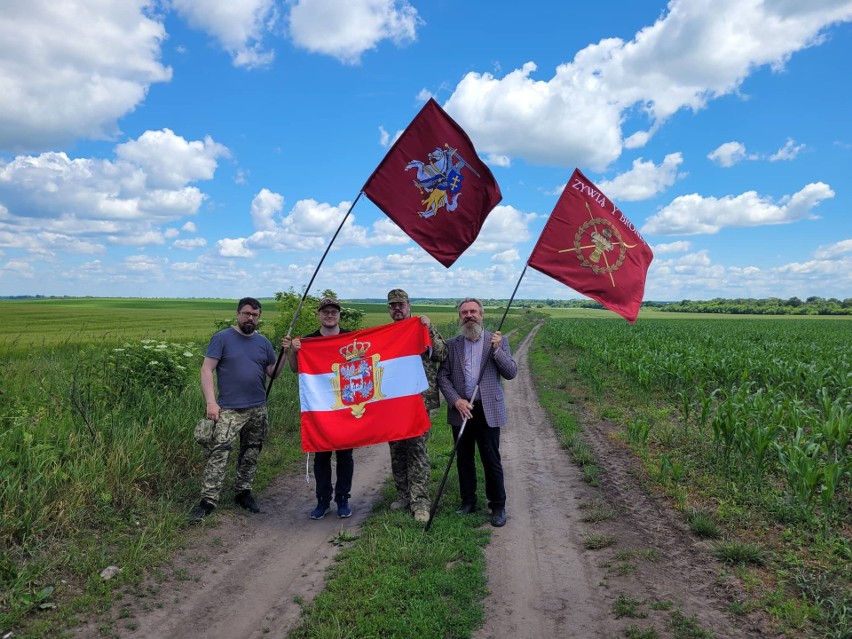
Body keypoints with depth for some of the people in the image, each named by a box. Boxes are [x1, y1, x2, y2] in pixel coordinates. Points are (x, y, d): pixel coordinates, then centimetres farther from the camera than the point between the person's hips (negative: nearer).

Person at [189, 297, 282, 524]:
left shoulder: (263, 342, 10)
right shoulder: (222, 338, -3)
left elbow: (273, 373, 10)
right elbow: (206, 370, -8)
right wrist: (211, 402, -17)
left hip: (258, 410, 5)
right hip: (229, 410, -4)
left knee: (251, 454, 13)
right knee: (218, 454, -10)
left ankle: (243, 492, 27)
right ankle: (207, 501, -5)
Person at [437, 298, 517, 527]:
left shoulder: (498, 341, 3)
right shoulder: (451, 344, 5)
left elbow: (511, 373, -2)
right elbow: (442, 376, 2)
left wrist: (497, 350, -16)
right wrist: (456, 401, -11)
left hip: (488, 411, -2)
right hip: (461, 410, 2)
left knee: (491, 461, 2)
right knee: (464, 460, 12)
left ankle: (498, 506, 18)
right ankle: (468, 502, 28)